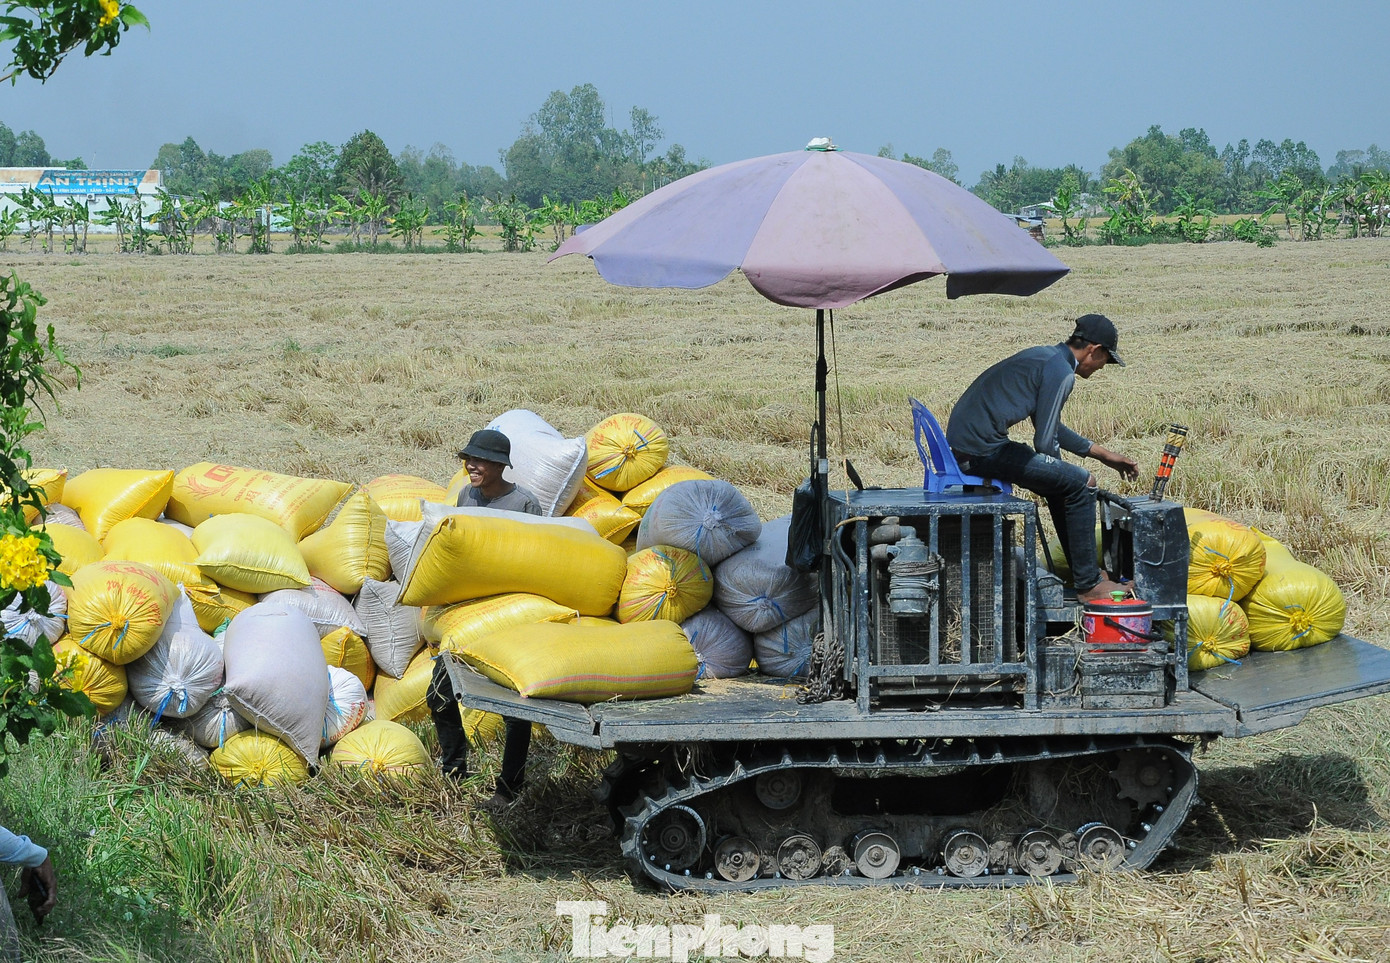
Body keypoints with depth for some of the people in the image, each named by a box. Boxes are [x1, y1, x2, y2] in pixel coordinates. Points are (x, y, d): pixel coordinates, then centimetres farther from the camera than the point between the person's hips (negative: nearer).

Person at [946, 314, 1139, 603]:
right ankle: (1088, 585, 1)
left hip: (960, 444, 10)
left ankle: (1085, 573, 29)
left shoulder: (1044, 357, 19)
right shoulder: (1061, 372, -12)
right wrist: (1057, 468, 8)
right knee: (1081, 483, -5)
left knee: (1063, 483, 23)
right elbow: (1045, 442, -14)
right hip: (982, 449, -10)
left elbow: (1048, 426, 31)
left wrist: (1102, 454, 32)